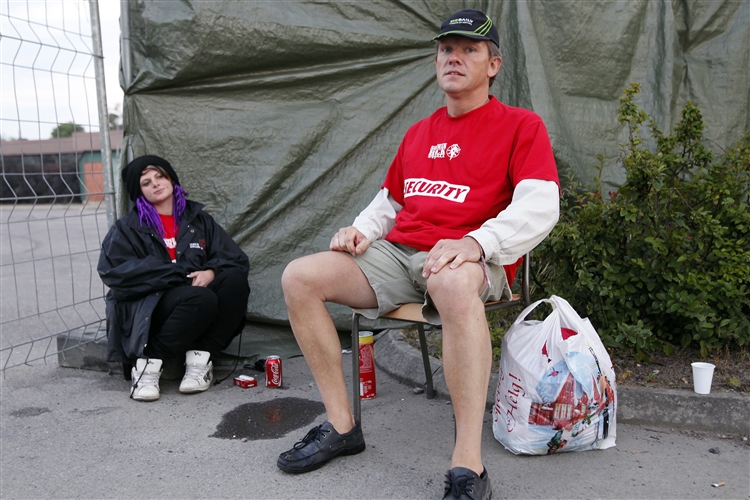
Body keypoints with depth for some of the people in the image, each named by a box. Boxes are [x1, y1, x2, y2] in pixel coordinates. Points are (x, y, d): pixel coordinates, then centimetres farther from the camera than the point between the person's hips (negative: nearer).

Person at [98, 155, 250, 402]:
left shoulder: (198, 219, 16)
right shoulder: (128, 228, 8)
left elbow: (237, 259, 8)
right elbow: (115, 272, -10)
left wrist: (211, 272, -16)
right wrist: (181, 273, -16)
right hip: (148, 309, -4)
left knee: (235, 281, -24)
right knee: (200, 298, -34)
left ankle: (200, 358, -23)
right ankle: (149, 363, -18)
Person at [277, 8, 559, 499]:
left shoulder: (521, 125, 4)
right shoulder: (418, 134, 23)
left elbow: (541, 206, -11)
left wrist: (474, 243, -27)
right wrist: (362, 229, 7)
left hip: (471, 260, -6)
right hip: (397, 255, 6)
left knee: (454, 283, -43)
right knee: (299, 278, -12)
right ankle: (342, 425, -5)